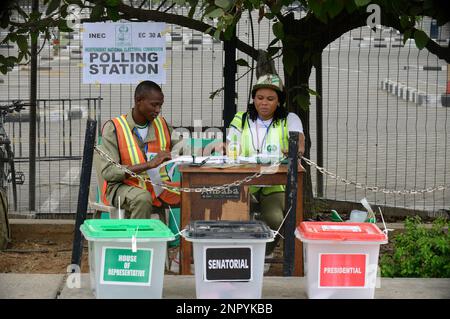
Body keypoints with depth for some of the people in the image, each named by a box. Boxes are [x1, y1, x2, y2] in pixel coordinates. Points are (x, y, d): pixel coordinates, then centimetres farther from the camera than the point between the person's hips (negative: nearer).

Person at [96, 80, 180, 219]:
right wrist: (150, 164, -24)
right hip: (122, 187, -4)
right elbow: (108, 172, -17)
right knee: (142, 198, -37)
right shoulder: (113, 128, -8)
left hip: (159, 186, 5)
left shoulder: (162, 125, 9)